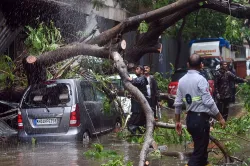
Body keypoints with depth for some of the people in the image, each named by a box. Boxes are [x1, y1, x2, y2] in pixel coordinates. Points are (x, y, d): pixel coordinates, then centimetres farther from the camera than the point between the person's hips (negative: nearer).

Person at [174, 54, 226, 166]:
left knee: (201, 147, 24)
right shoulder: (200, 79, -14)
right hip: (201, 118, -7)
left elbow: (178, 103, 9)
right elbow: (208, 102, -17)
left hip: (190, 118, 7)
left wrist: (177, 121, 17)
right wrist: (220, 118, -8)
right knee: (199, 150, -3)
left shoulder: (182, 80, 7)